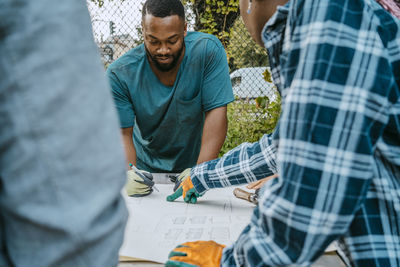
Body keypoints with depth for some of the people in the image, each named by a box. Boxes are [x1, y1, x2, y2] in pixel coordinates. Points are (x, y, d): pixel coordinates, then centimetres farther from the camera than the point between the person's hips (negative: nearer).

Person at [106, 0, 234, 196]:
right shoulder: (120, 74, -15)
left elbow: (215, 112, -20)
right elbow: (122, 134, -13)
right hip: (147, 169, 2)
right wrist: (129, 174, -32)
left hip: (194, 163, -1)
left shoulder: (208, 50, -19)